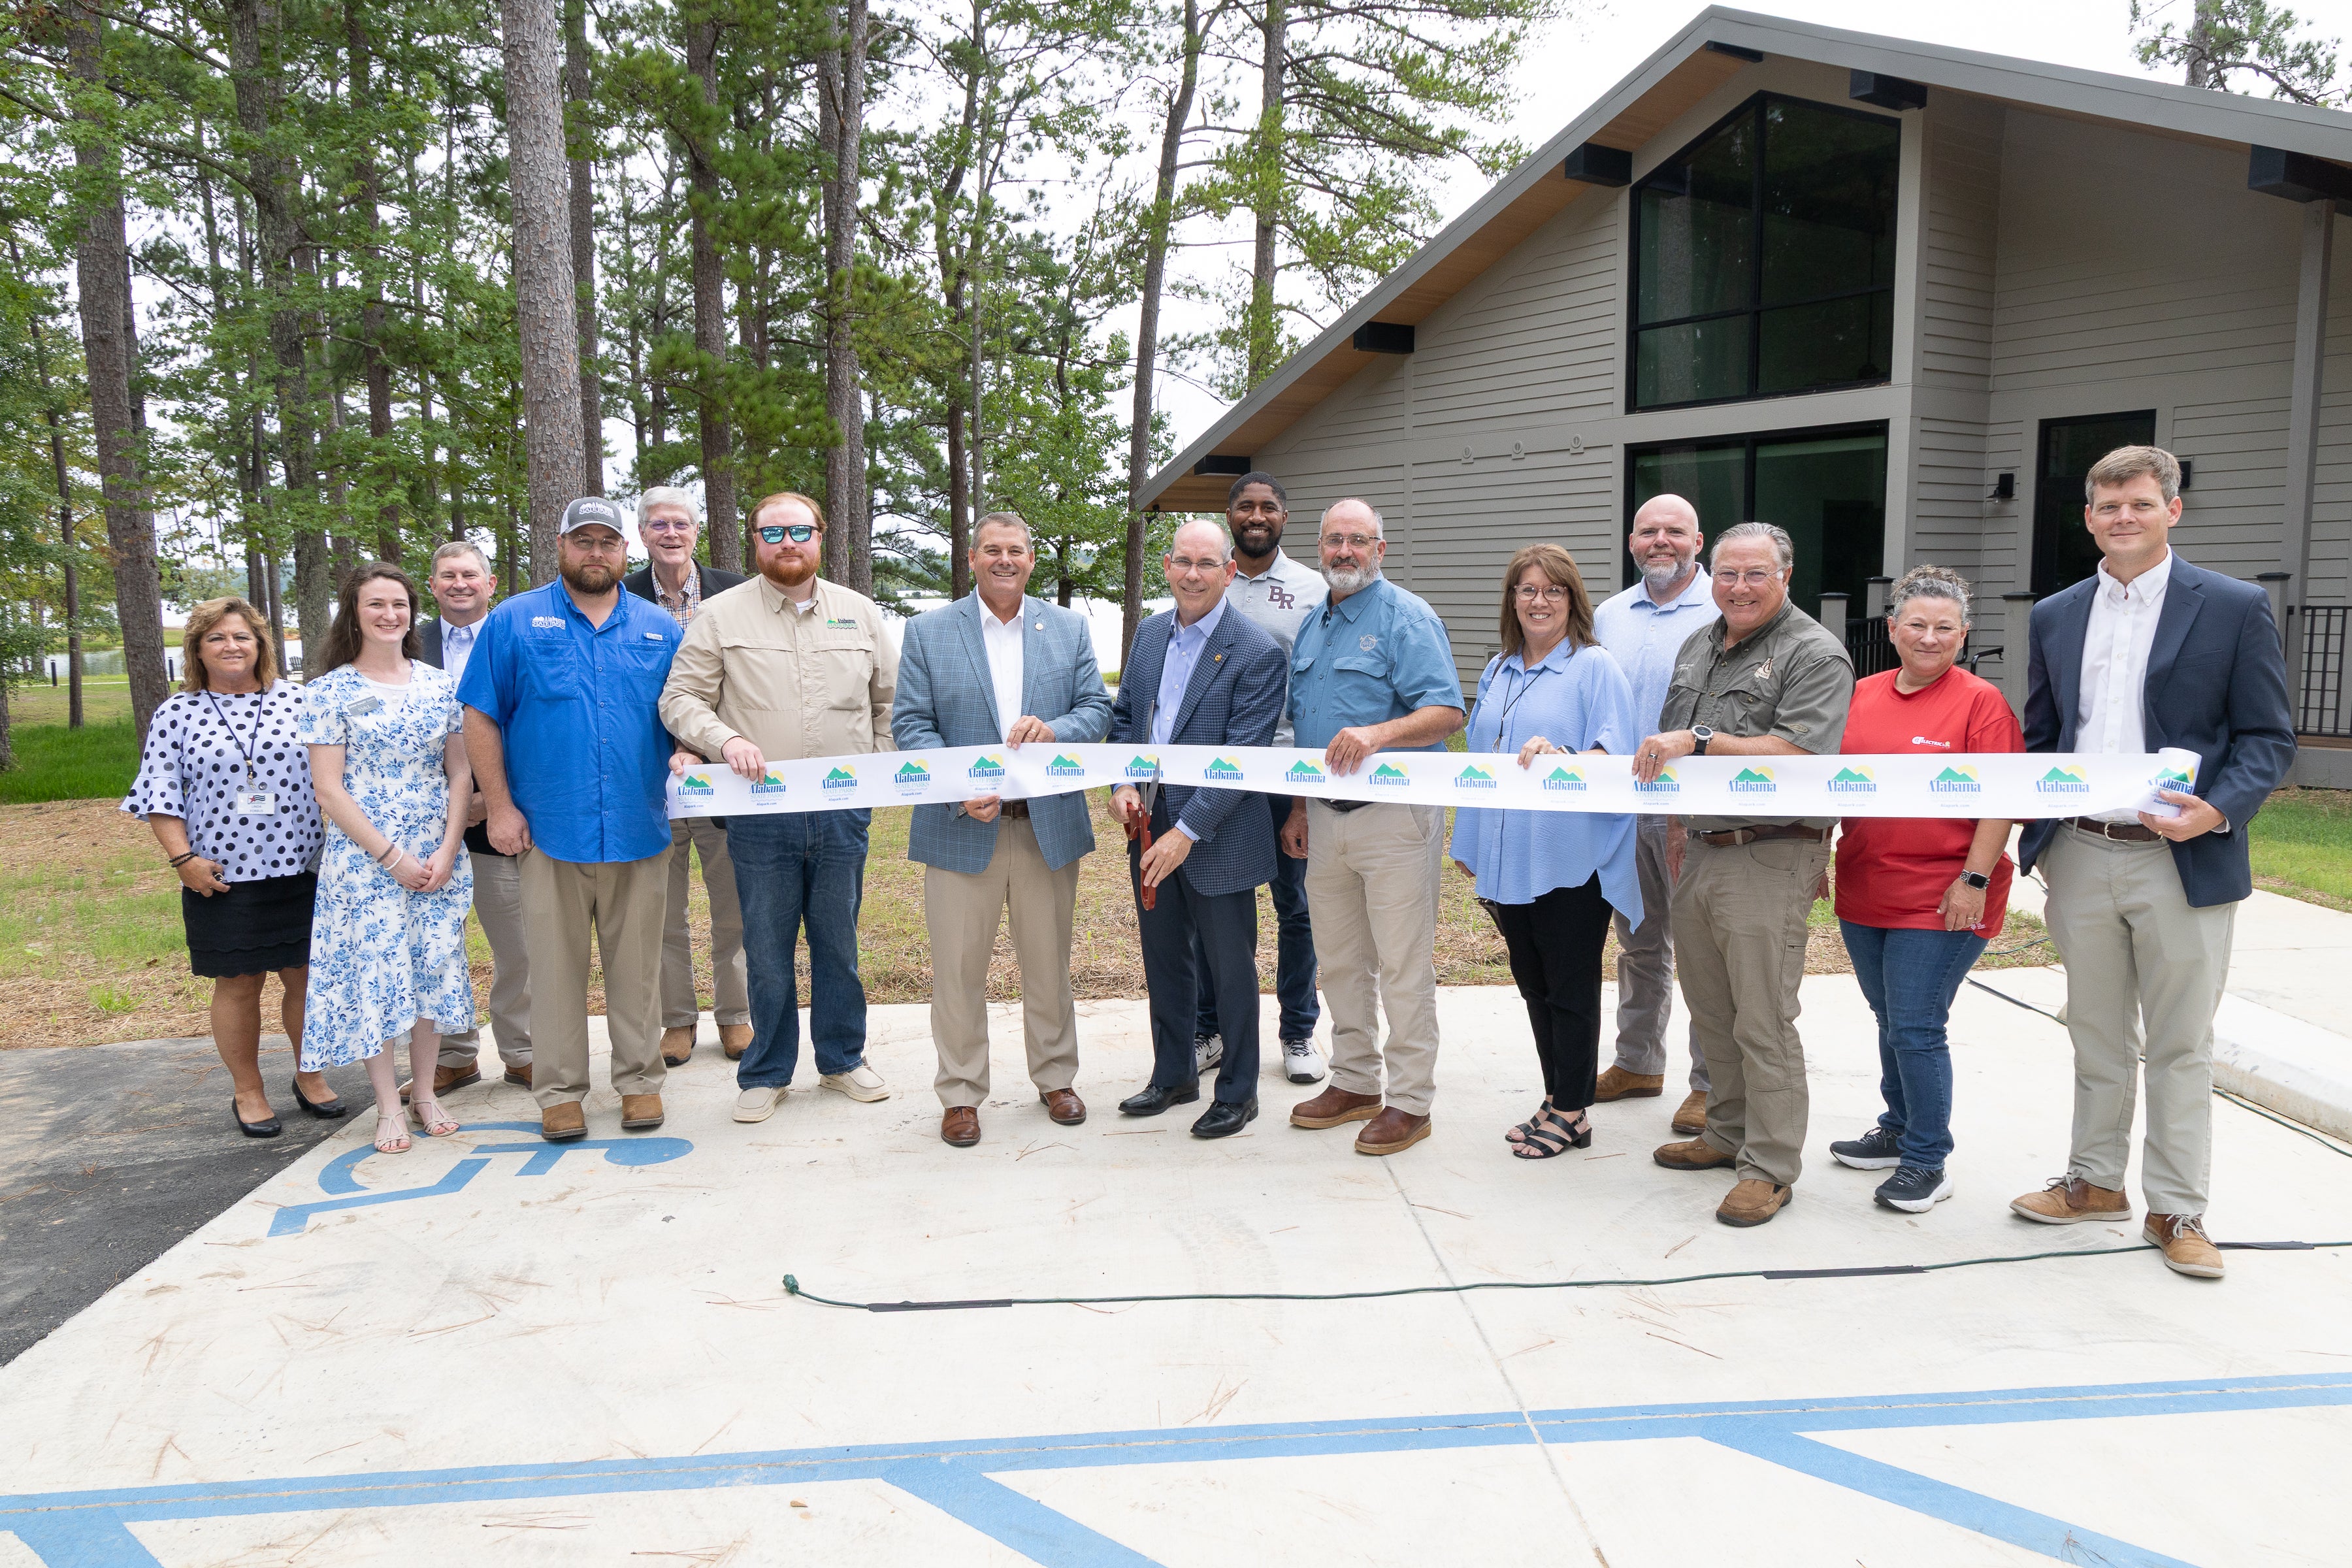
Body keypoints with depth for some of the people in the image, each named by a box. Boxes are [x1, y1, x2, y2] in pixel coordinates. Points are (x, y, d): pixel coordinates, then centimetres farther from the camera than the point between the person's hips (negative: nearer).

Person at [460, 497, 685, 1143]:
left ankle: (640, 1081, 21)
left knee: (637, 965, 9)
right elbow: (481, 719, 3)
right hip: (548, 830, -1)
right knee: (556, 968, 5)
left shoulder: (660, 628, 10)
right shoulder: (515, 622, 4)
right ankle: (560, 1090, 16)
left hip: (640, 830, 2)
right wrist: (500, 808, -3)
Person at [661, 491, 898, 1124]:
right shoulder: (722, 615, 2)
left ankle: (842, 1059, 28)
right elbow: (681, 699, 0)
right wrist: (723, 741, -17)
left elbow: (891, 698, 15)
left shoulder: (860, 612, 10)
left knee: (838, 943, 12)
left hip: (843, 811, 2)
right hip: (759, 815, -2)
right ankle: (766, 1073, 21)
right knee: (768, 949, 6)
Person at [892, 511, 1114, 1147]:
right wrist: (960, 791, -18)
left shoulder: (1069, 628, 8)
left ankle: (1056, 1078, 30)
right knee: (959, 969, 4)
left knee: (1049, 963, 13)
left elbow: (1097, 707, 4)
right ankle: (960, 1094, 19)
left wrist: (1054, 730, -19)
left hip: (1048, 825, 2)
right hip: (962, 827, -2)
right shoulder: (928, 631, 2)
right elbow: (910, 724, -4)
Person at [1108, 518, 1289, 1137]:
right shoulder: (1150, 633, 7)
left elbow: (1243, 757, -19)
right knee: (1164, 959, 19)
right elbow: (1123, 716, 15)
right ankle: (1173, 1075, 36)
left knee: (1230, 969, 7)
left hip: (1218, 836, -6)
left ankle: (1237, 1093, 24)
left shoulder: (1258, 653, -14)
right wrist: (1122, 783, -4)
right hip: (1149, 828, 7)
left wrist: (1187, 831, -22)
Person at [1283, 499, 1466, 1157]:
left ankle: (1409, 1101, 8)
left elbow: (1447, 712, -17)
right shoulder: (1312, 627, 16)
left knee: (1403, 966, -2)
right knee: (1339, 960, 14)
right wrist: (1298, 808, 17)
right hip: (1325, 817, 7)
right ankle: (1354, 1082, 27)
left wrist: (1377, 733, -33)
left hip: (1394, 813, -7)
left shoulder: (1406, 617, -8)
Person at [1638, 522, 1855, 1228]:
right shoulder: (1698, 646, 16)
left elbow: (1796, 756, -20)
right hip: (1696, 852, 8)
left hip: (1769, 859, -7)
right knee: (1711, 1011, 15)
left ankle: (1771, 1166, 6)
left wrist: (1700, 741, -20)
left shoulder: (1815, 654, -8)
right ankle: (1728, 1133, 30)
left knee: (1763, 1021, -4)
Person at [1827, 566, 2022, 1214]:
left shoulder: (1981, 701, -6)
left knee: (1917, 1029, -5)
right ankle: (1899, 1131, 33)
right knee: (1891, 1022, 17)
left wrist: (1975, 880, -15)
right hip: (1863, 894, 6)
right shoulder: (1861, 695, 9)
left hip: (1941, 903, -5)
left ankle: (1926, 1161, 9)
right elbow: (1835, 784, 16)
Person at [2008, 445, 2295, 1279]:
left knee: (2179, 1046, 6)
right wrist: (2036, 834, 1)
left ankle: (2177, 1210, 18)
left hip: (2182, 861, -4)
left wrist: (2218, 810, -20)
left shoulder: (2235, 607, -2)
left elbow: (2269, 737, -3)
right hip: (2081, 858, 4)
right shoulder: (2054, 617, 10)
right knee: (2097, 1036, 15)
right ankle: (2096, 1182, 29)